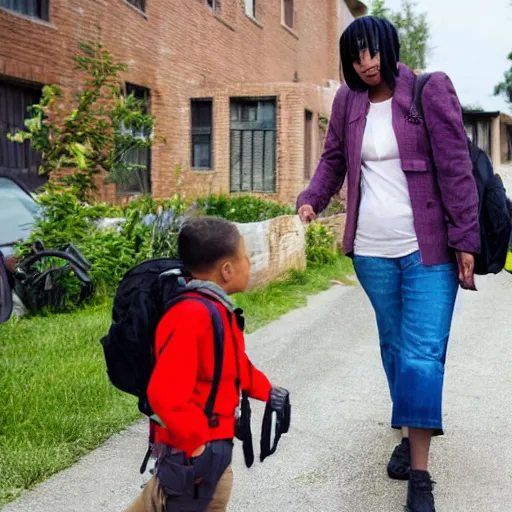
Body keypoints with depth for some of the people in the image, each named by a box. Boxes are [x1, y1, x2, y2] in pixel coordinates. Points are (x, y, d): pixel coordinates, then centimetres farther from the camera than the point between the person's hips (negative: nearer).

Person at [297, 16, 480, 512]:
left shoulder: (429, 91, -5)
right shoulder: (347, 101, 6)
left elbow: (455, 167, -8)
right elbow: (333, 159, 13)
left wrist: (464, 239, -11)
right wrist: (312, 199, -7)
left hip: (427, 248, -4)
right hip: (372, 250, 4)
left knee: (422, 355, -8)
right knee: (393, 347, 16)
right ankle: (409, 435, 35)